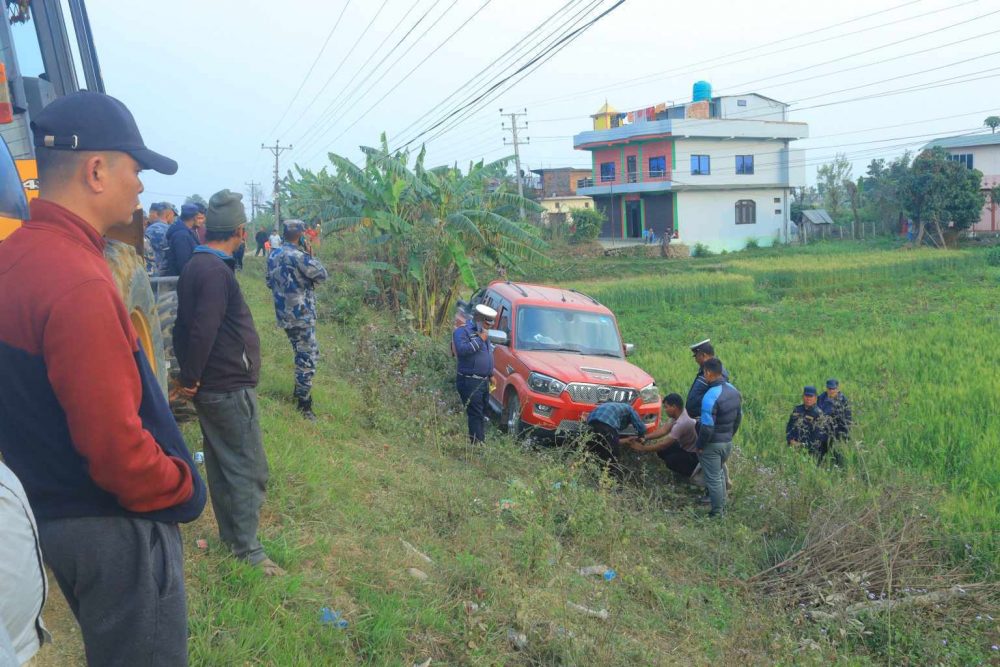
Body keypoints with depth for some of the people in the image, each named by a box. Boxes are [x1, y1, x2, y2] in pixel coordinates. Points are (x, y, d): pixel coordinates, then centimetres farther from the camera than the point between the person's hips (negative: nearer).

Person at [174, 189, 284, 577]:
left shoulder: (194, 266, 10)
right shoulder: (217, 273, -21)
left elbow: (186, 326, 14)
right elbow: (203, 332, -26)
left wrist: (190, 376, 15)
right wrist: (191, 380, -15)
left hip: (211, 385, 10)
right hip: (230, 387, -10)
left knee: (221, 463, 17)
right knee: (249, 469, -1)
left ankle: (230, 537, 30)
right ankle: (248, 552, 6)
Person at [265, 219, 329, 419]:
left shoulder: (273, 256, 7)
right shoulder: (299, 256, -20)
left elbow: (270, 282, 16)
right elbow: (322, 275, -13)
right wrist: (310, 256, -2)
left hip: (284, 313, 9)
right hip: (301, 315, -9)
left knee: (307, 352, 24)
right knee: (307, 358, -1)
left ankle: (299, 390, 35)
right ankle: (304, 404, 4)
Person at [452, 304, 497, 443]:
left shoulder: (483, 333, 18)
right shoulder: (462, 331, -10)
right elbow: (461, 350, -28)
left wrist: (491, 374, 24)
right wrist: (480, 339, -22)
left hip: (484, 381, 9)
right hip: (470, 381, -9)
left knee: (483, 413, 11)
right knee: (475, 414, -11)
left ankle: (482, 441, 17)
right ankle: (477, 443, -9)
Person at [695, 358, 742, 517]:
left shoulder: (710, 397, -27)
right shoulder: (733, 391, 0)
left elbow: (707, 427, -25)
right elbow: (739, 417, 11)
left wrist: (700, 446, -12)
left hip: (712, 444, -8)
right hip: (728, 442, 8)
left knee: (713, 478, 5)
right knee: (719, 473, 25)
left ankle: (717, 512, 13)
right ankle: (722, 505, 34)